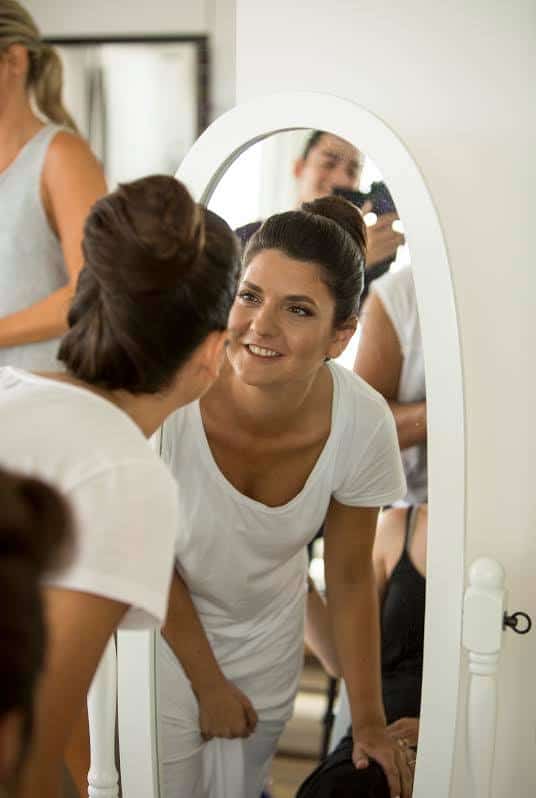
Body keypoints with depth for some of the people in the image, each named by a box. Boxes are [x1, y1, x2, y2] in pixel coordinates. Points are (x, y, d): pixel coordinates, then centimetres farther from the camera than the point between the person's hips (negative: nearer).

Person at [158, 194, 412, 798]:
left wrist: (369, 720, -5)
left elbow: (350, 578, -10)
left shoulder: (364, 424, -26)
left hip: (269, 628, 3)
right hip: (164, 625, -2)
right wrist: (208, 680, -7)